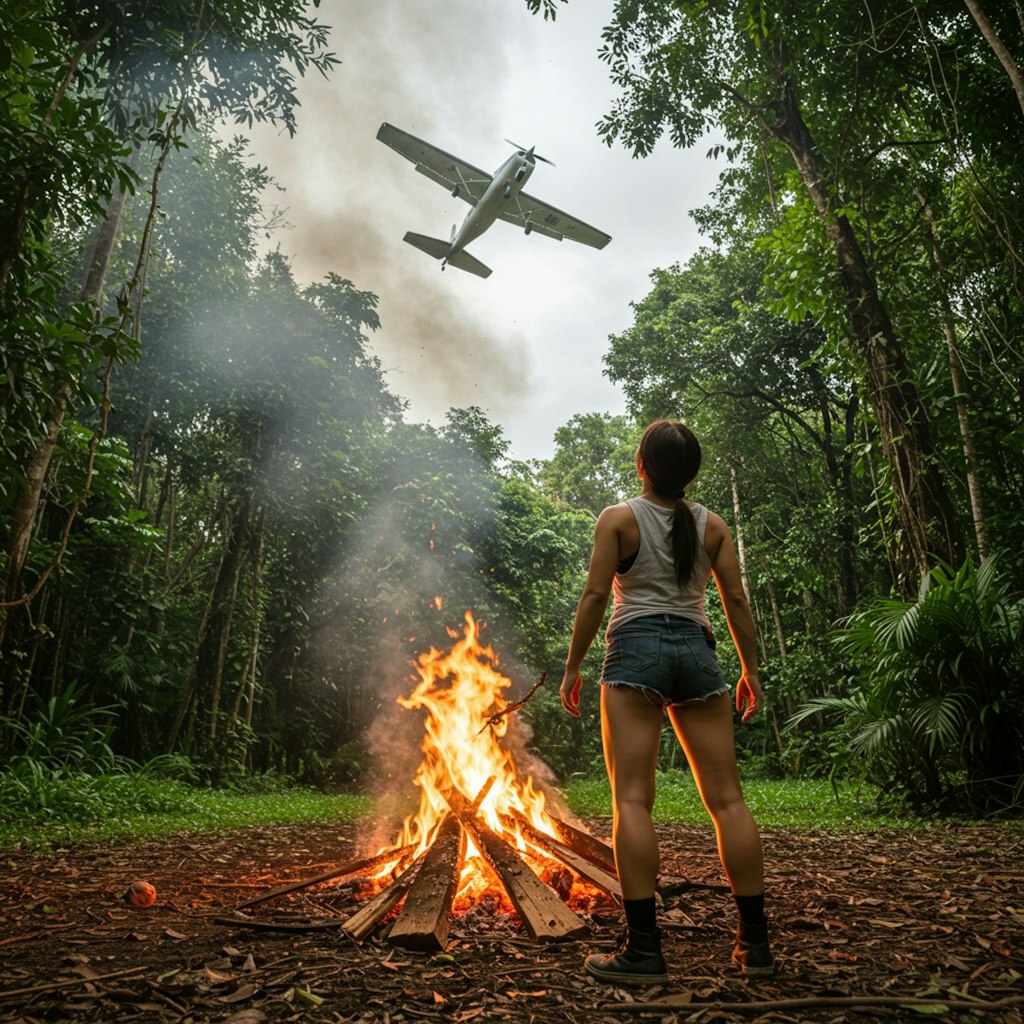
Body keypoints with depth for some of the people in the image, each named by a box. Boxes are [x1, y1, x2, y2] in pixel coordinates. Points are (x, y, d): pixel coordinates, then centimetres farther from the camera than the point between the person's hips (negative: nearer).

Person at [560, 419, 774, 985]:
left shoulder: (618, 518, 0)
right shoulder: (712, 525, 10)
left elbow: (595, 594, -5)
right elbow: (736, 601, 8)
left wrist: (573, 666, 1)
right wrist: (750, 669, 16)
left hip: (636, 647, -3)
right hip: (696, 651, 4)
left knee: (632, 797, -4)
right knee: (727, 797, 7)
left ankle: (643, 948, -6)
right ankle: (755, 943, 13)